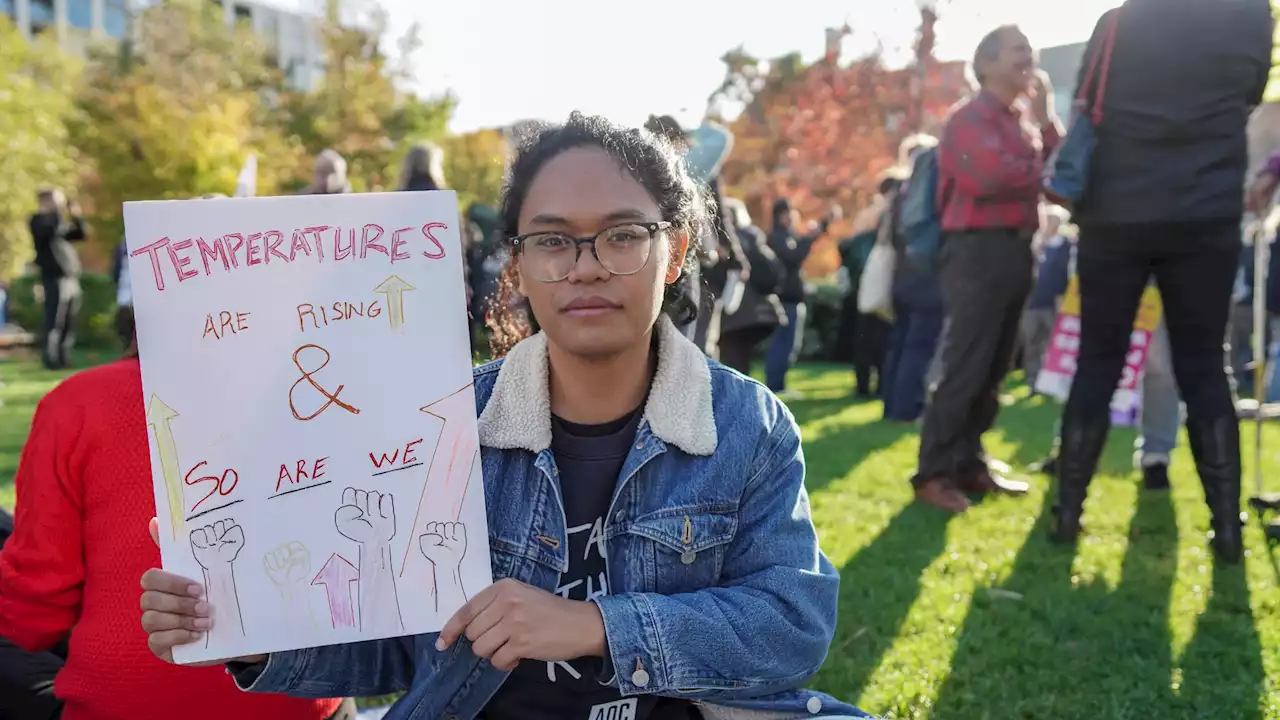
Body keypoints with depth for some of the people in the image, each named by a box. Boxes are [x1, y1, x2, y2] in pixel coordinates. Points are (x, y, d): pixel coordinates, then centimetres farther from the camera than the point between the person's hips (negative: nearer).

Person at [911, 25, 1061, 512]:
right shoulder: (971, 117, -5)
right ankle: (933, 473, -6)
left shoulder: (1024, 122, 21)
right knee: (966, 367, -10)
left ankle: (969, 464, 18)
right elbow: (995, 174, -22)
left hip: (1017, 250, 9)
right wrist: (1038, 173, -3)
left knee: (994, 368, 10)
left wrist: (1045, 119, 6)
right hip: (980, 250, -9)